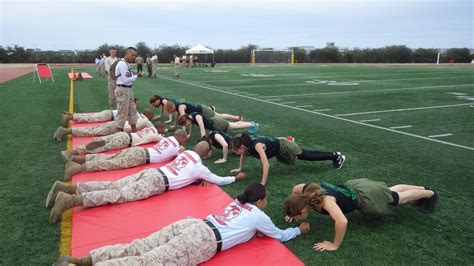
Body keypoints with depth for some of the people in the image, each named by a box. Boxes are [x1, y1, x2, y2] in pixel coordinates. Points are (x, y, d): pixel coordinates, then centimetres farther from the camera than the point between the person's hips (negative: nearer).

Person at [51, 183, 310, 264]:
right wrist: (299, 229, 43)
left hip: (192, 224, 7)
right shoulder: (259, 215, 13)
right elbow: (281, 236, 26)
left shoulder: (237, 203, 30)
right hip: (204, 240, -7)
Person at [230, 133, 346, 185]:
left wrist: (263, 184, -44)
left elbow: (266, 165, -46)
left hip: (283, 147, -8)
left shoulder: (257, 145, -41)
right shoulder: (244, 141, -17)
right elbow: (244, 153, 7)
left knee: (308, 156, 9)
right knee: (307, 155, 22)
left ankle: (337, 157, 28)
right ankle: (333, 154, 39)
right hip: (277, 150, 8)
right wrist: (240, 168, 12)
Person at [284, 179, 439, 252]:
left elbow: (342, 221, -56)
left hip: (365, 197, -7)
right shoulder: (306, 190, -21)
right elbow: (295, 189, 3)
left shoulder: (324, 200, -43)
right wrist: (295, 212, 0)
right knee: (392, 191, 31)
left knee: (401, 198, 21)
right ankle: (422, 188, 55)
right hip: (353, 186, 7)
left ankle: (430, 194, 47)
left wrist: (334, 246, -43)